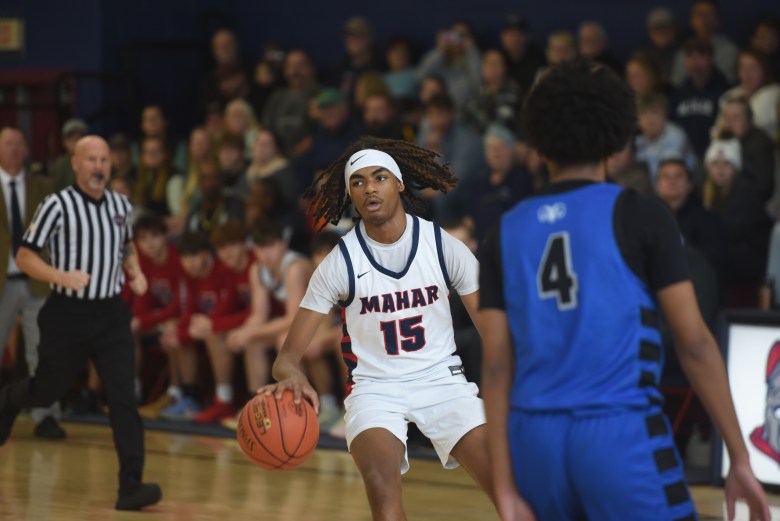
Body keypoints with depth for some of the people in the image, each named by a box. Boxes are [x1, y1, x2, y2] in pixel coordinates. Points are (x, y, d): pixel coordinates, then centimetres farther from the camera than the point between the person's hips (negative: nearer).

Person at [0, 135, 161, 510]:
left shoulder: (121, 206, 5)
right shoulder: (57, 206, -10)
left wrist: (135, 272, 5)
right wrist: (62, 276, -24)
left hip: (111, 314, 3)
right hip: (68, 315, -3)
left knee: (124, 398, -11)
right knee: (48, 391, 15)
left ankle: (131, 487, -13)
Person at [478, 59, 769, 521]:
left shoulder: (507, 232, 10)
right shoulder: (639, 216, 0)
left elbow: (496, 367, 5)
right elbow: (695, 344, -3)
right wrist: (740, 458, 2)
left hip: (535, 440, 5)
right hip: (623, 435, -4)